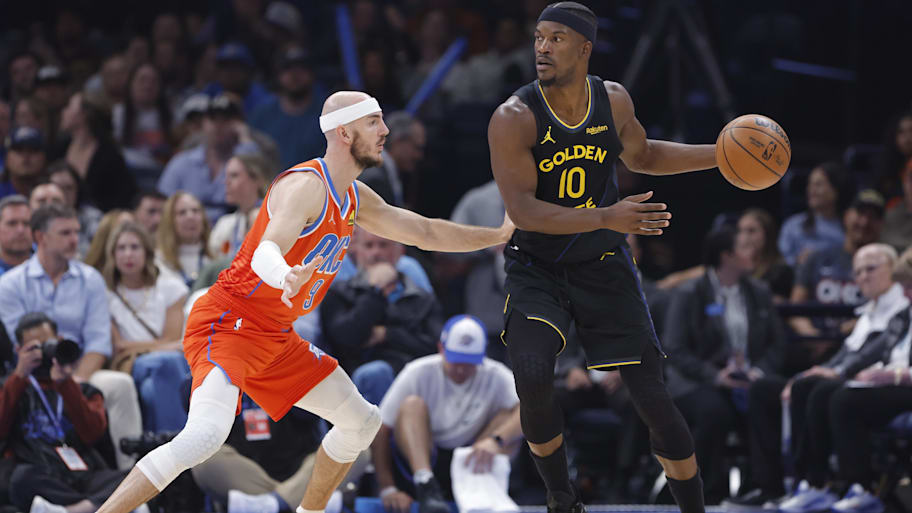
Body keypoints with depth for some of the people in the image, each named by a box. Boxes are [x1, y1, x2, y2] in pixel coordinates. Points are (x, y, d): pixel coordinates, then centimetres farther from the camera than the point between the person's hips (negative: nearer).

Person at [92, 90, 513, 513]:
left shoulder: (356, 199, 12)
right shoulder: (307, 186, -18)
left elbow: (426, 232, 25)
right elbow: (265, 252, -35)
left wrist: (499, 235, 23)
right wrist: (287, 278, -58)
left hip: (274, 338, 10)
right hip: (228, 323, -10)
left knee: (361, 422, 13)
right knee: (206, 434, -31)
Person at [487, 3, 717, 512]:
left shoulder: (614, 100, -5)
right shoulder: (514, 119, -19)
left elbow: (642, 155, 17)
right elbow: (522, 209, -28)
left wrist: (720, 155, 7)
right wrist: (607, 217, -39)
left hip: (603, 266, 3)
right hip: (536, 268, -3)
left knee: (653, 397, -2)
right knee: (533, 378, -26)